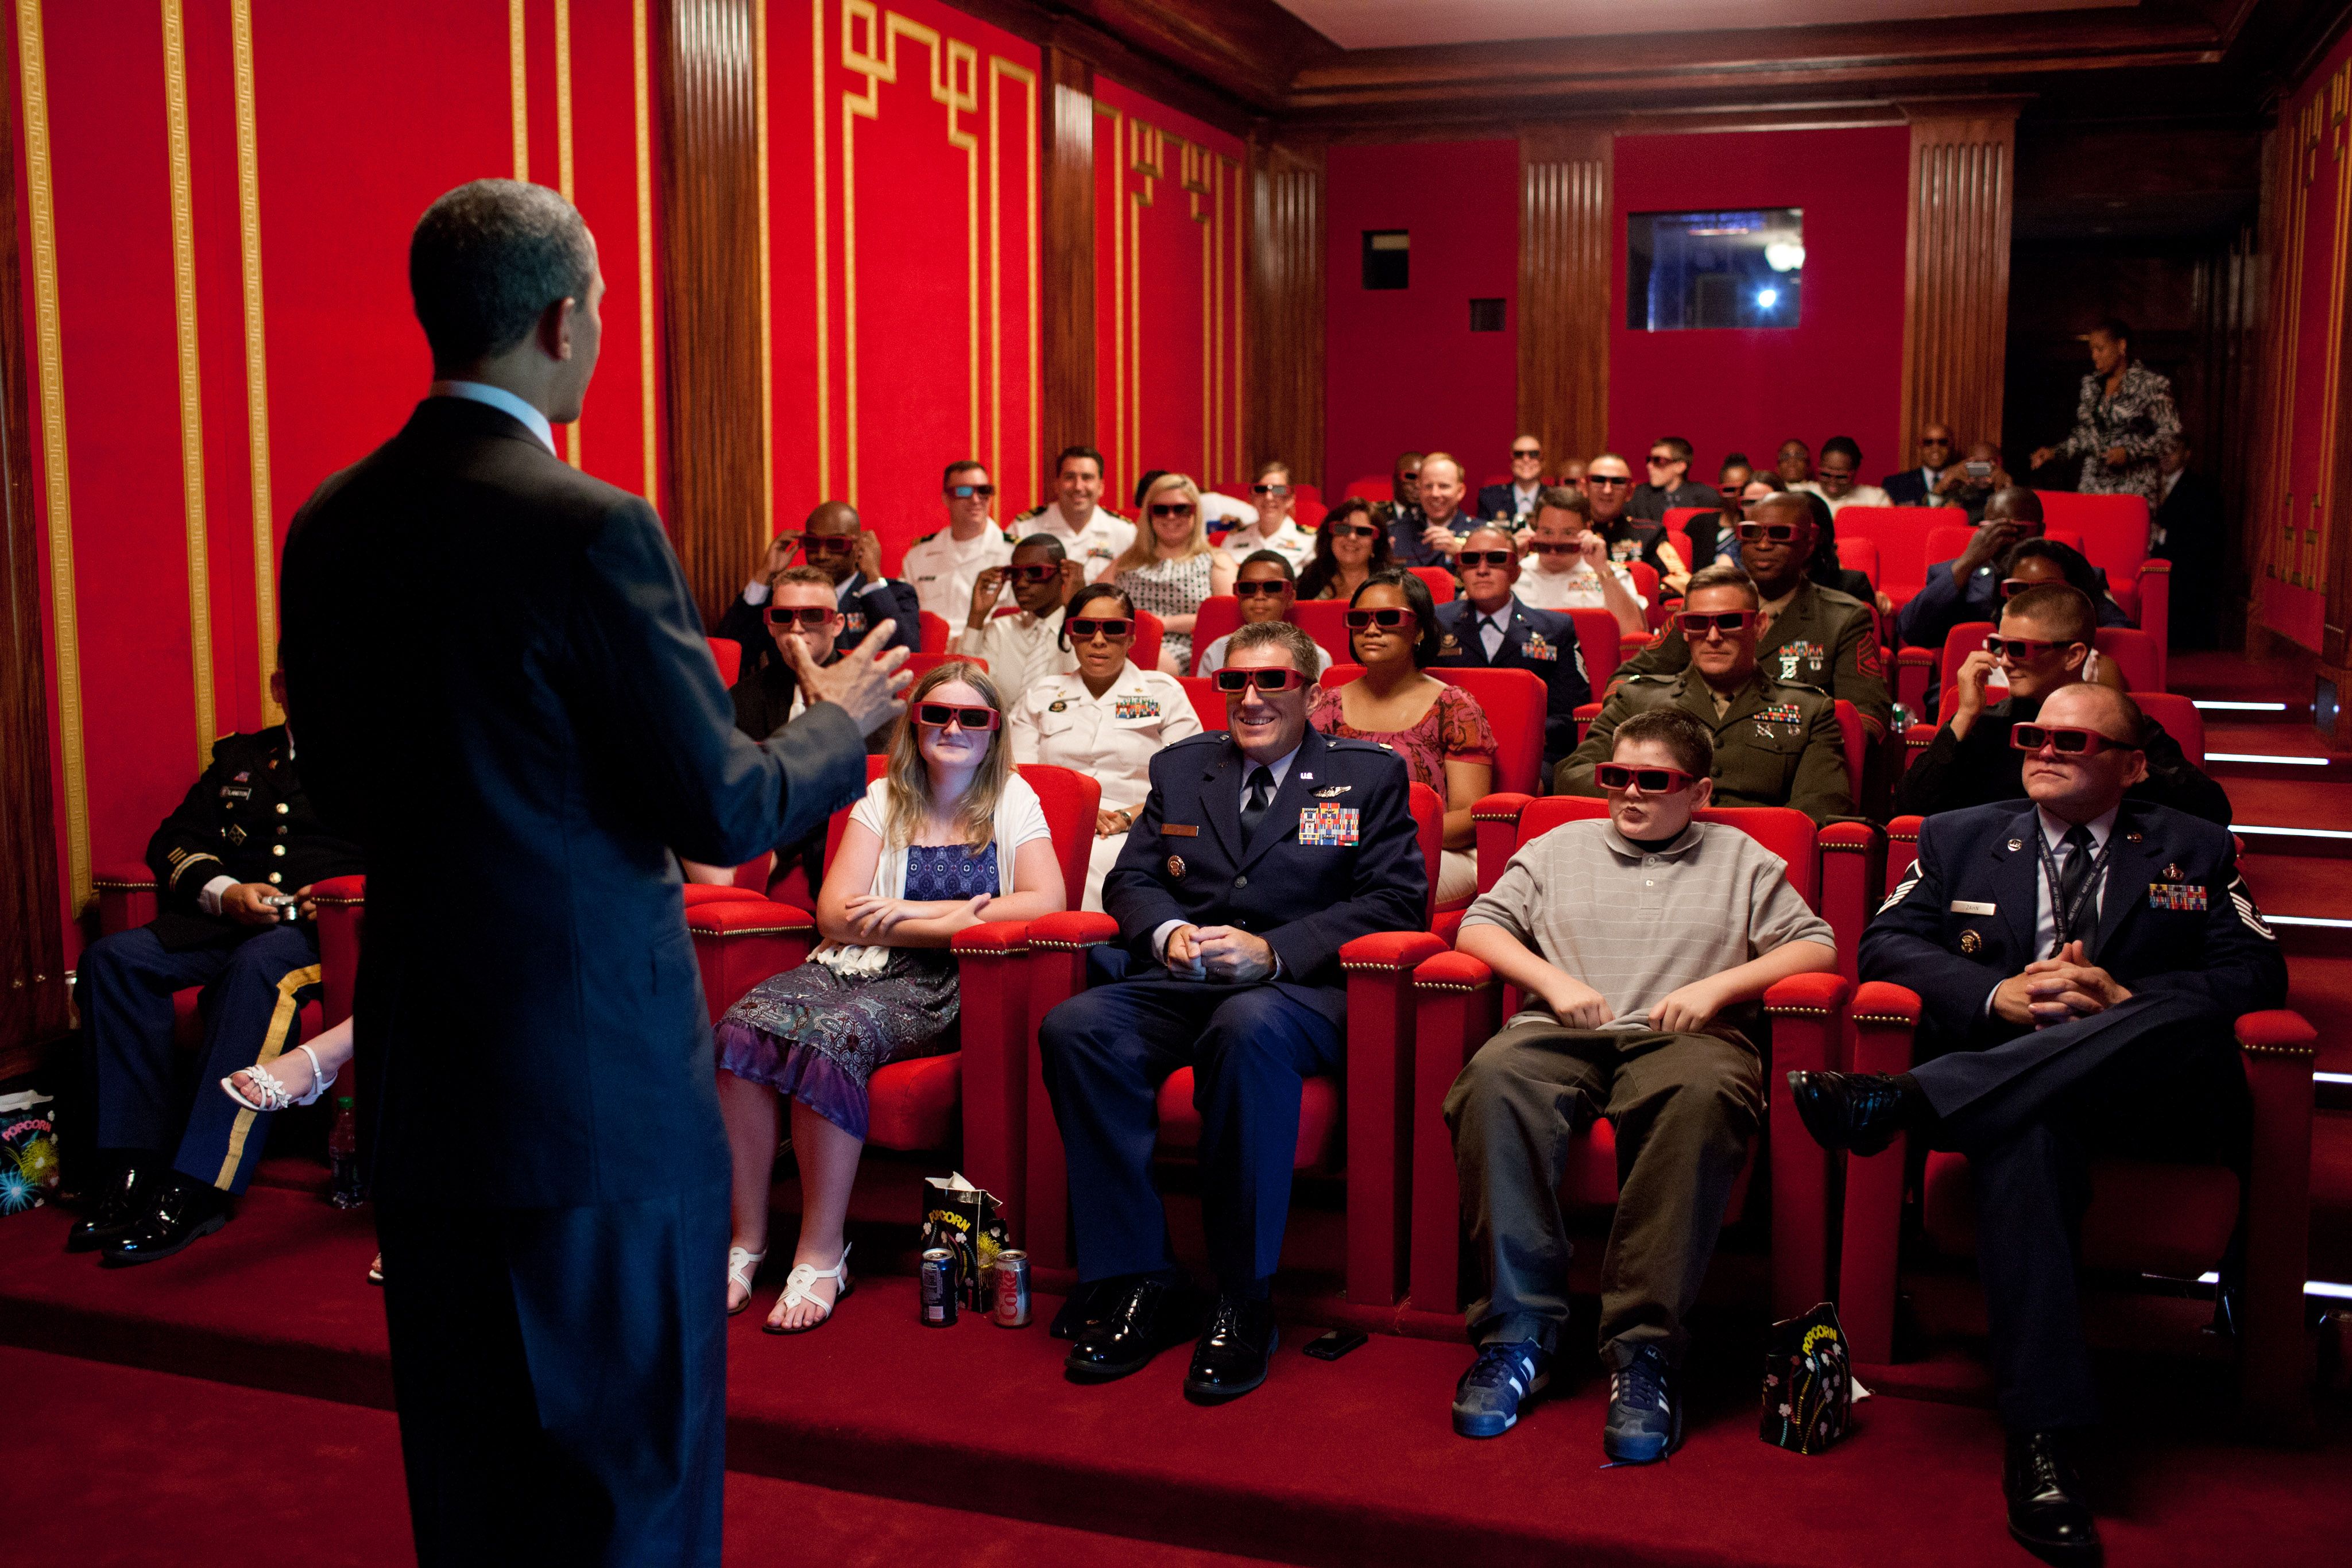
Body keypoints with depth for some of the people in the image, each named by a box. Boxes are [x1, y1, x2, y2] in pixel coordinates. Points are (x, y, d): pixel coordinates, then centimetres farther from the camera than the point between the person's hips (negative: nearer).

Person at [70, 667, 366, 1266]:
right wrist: (222, 891, -3)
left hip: (323, 924, -5)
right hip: (230, 918, 5)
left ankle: (196, 1192, -40)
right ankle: (134, 1169, -23)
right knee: (113, 958, -21)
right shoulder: (239, 757, 26)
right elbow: (175, 839, 19)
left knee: (258, 966, -38)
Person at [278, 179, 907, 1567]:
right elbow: (722, 812, -15)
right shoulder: (591, 528, -18)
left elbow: (343, 794, 13)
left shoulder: (328, 527, 4)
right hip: (601, 1075, -7)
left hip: (415, 1073, 7)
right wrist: (842, 721, 3)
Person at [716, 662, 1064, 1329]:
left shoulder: (1012, 801, 10)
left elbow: (1046, 901, -7)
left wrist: (913, 910, -9)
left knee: (830, 1038, -34)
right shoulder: (882, 799, 15)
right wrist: (952, 920, -9)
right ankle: (747, 1239, -17)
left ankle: (822, 1252, -23)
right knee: (742, 1030, -28)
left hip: (939, 987, -3)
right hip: (855, 965, 3)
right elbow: (835, 914, 4)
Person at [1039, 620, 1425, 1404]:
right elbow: (1131, 878, 18)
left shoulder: (1369, 777, 10)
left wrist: (1271, 950, -14)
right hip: (1181, 983, 4)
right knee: (1074, 1029, -27)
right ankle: (1140, 1282, -20)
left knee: (1251, 1029, -40)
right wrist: (1167, 933, -7)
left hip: (1300, 987, -4)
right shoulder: (1180, 769, 22)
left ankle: (1244, 1302, -28)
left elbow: (1397, 899, -2)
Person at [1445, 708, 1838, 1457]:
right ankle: (1519, 1327, -32)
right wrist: (1553, 980, 1)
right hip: (1563, 1031, 1)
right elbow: (1479, 925, 19)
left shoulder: (1742, 860, 24)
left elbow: (1817, 946, 14)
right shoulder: (1560, 847, 27)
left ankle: (1645, 1348, -37)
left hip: (1683, 1037, -1)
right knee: (1495, 1076, -36)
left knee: (1703, 1093, -40)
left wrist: (1717, 985, -1)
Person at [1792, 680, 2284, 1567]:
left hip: (2152, 1095, 1)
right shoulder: (1959, 838, 20)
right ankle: (2041, 1442, -41)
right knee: (2027, 1136, -37)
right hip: (2011, 1094, 0)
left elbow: (2259, 975, 6)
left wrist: (2124, 999, -12)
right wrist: (2001, 994, -9)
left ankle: (1905, 1098, -43)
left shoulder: (2194, 852, 18)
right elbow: (1885, 944, 9)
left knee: (2185, 1022, -34)